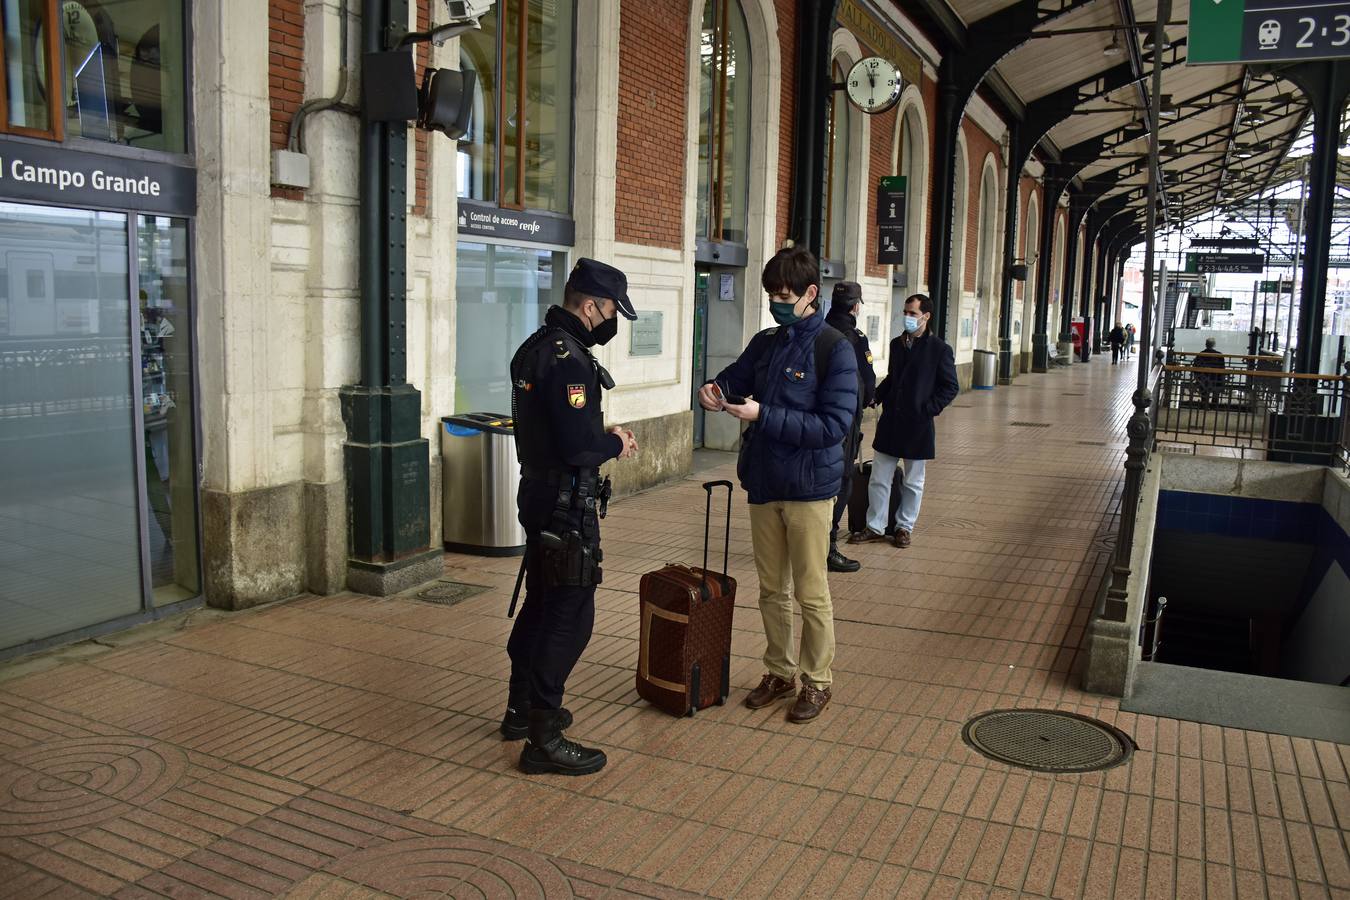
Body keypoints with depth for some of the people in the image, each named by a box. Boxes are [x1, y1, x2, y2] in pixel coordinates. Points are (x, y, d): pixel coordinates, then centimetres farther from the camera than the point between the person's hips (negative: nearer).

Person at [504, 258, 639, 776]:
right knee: (570, 617, -3)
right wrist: (615, 445, -7)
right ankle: (543, 739, 4)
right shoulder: (567, 358, -21)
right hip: (566, 505, -11)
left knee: (541, 605, 20)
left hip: (539, 495, 11)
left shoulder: (535, 347, 12)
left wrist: (603, 436, 10)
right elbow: (579, 447, -27)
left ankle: (521, 710, 34)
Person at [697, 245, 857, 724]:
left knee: (811, 594, 5)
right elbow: (735, 379, 14)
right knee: (771, 589, 15)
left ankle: (817, 681, 21)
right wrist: (716, 392, -11)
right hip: (763, 485, 6)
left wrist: (763, 416, -24)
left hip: (808, 487, -6)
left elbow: (835, 424, -19)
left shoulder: (834, 349, -12)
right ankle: (780, 671, 31)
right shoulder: (764, 344, 7)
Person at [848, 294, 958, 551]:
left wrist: (929, 409, -12)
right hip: (890, 421, 5)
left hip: (918, 425, -5)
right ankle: (875, 527, 17)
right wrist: (876, 395, 4)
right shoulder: (897, 343, 9)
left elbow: (951, 387, -4)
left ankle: (905, 527, 23)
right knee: (878, 479, 6)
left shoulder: (939, 349, -6)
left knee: (913, 482, 10)